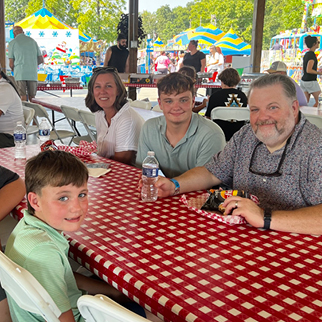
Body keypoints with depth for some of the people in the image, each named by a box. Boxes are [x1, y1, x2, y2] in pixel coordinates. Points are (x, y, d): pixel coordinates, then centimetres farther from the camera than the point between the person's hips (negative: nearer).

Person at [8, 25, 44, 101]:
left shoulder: (12, 43, 5)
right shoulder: (32, 41, 14)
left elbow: (11, 64, 1)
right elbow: (41, 60, 14)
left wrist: (13, 69, 24)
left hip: (20, 74, -2)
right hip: (33, 74, 3)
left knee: (23, 98, -3)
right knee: (32, 99, 10)